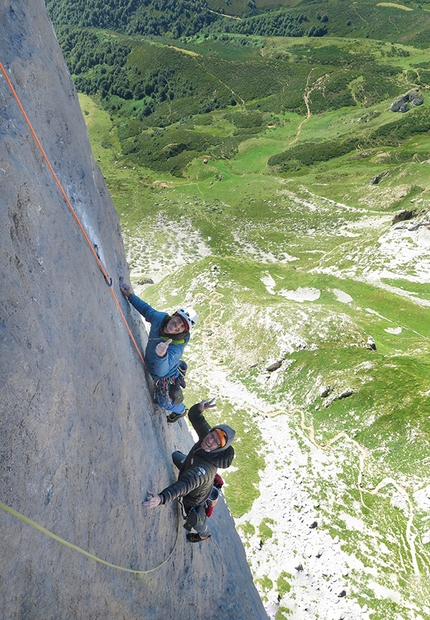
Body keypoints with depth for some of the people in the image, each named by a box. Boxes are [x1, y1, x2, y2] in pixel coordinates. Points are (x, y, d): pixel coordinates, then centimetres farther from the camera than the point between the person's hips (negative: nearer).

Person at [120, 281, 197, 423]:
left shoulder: (177, 347, -43)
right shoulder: (160, 317, -25)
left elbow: (160, 371, -51)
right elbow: (146, 309, -3)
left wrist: (162, 355, -70)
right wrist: (130, 295, -9)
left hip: (165, 379, -6)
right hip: (152, 371, 6)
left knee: (165, 403, 25)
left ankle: (180, 411, 59)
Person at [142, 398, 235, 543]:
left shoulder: (205, 468, -49)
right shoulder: (205, 433, -32)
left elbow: (185, 485, -61)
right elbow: (193, 415, -23)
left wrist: (161, 498, -77)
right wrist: (200, 408, -47)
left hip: (194, 497, -6)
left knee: (195, 520, 26)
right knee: (175, 456, 32)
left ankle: (204, 535, 60)